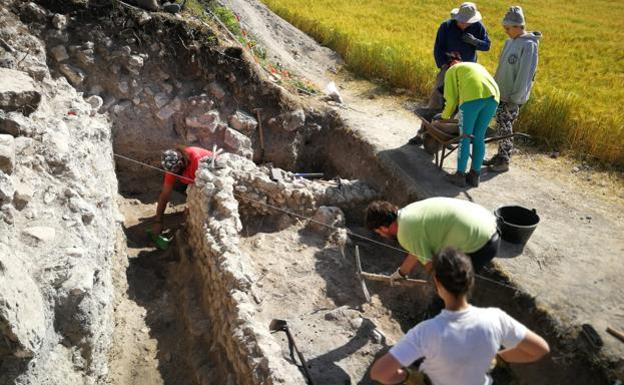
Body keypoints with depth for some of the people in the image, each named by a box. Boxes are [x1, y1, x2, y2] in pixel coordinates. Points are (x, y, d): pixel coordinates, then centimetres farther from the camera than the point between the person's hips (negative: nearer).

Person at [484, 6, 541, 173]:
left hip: (512, 97, -7)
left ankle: (504, 161, 11)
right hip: (500, 93, 7)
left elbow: (525, 75, -19)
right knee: (500, 127, 13)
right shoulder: (510, 42, 9)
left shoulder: (529, 45, -16)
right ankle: (500, 156, 24)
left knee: (505, 129, 0)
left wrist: (515, 98, -19)